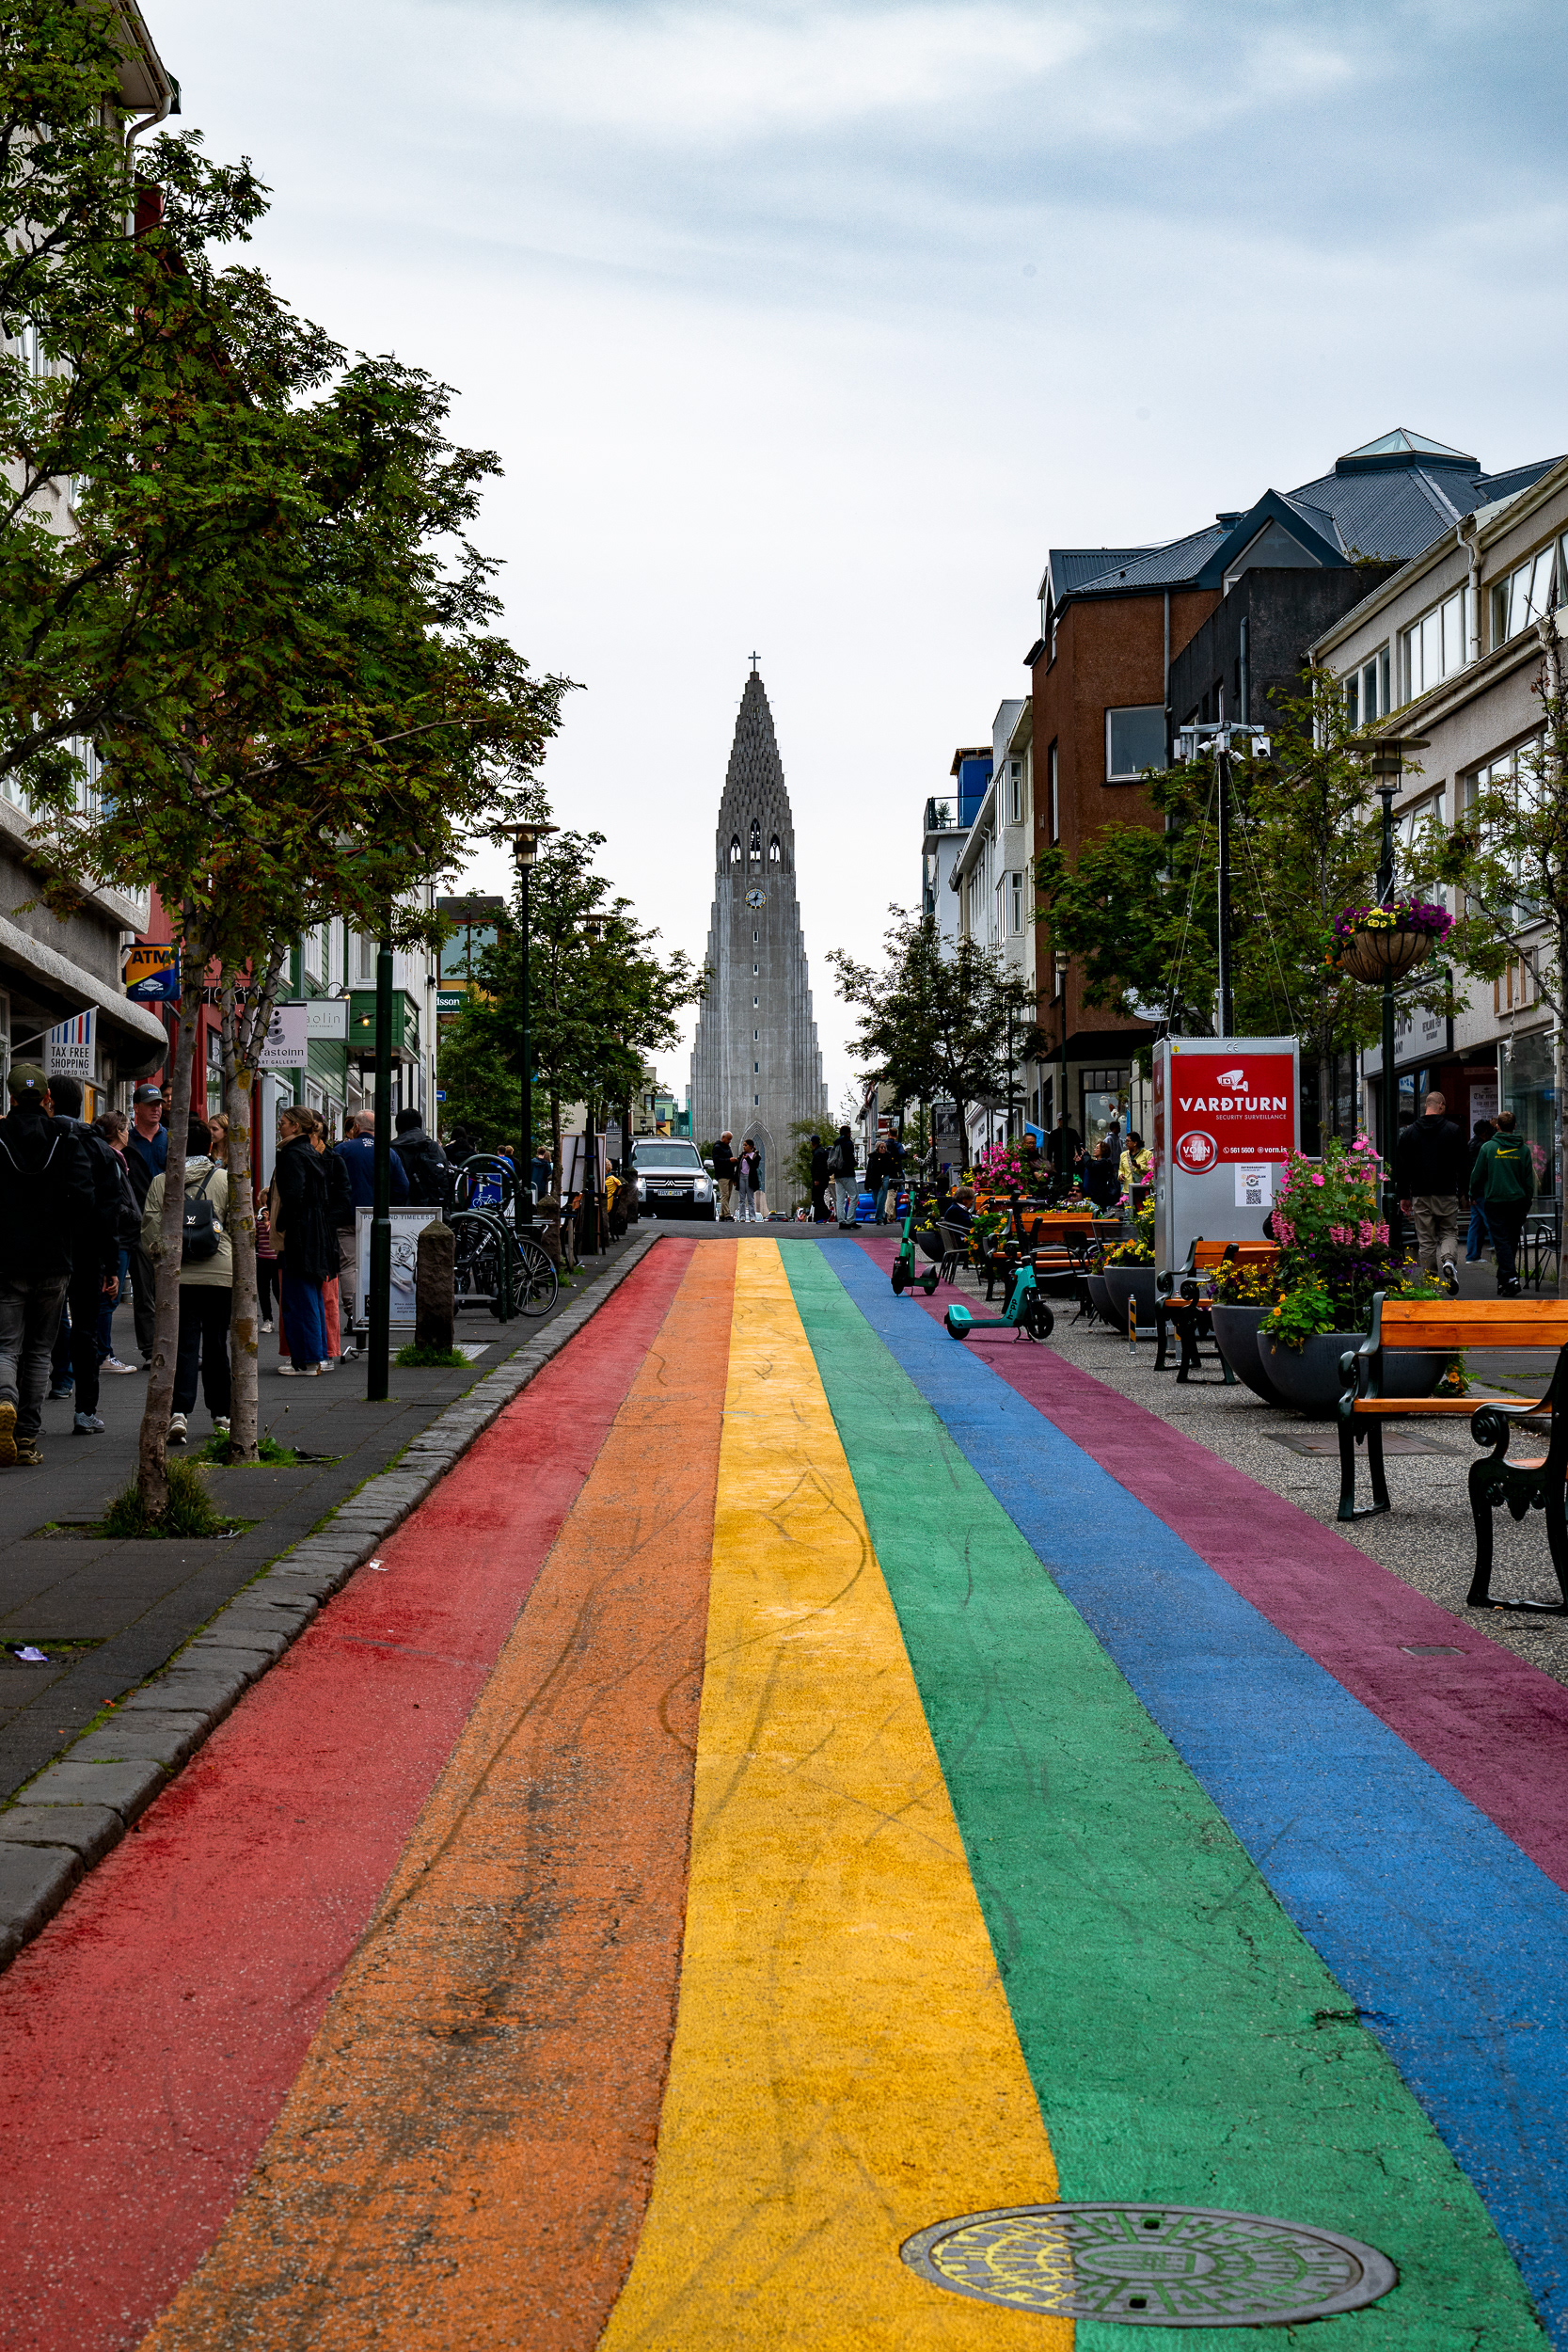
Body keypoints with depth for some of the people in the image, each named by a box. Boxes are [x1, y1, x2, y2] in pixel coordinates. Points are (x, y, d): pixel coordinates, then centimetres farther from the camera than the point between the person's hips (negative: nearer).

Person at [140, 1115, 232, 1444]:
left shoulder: (159, 1183, 5)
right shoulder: (225, 1180, 2)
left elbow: (150, 1231, 4)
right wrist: (238, 1272, 14)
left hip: (177, 1276, 0)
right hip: (220, 1274, 0)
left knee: (184, 1343, 0)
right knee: (216, 1343, 12)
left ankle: (179, 1413, -18)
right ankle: (221, 1416, 20)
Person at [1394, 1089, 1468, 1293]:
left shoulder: (1409, 1132, 5)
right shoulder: (1453, 1130, -1)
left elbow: (1401, 1167, 6)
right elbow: (1463, 1164, 0)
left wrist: (1403, 1196, 11)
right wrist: (1463, 1190, 10)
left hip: (1421, 1195, 1)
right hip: (1447, 1194, -1)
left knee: (1426, 1241, 6)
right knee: (1449, 1232, 10)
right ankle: (1448, 1261, -19)